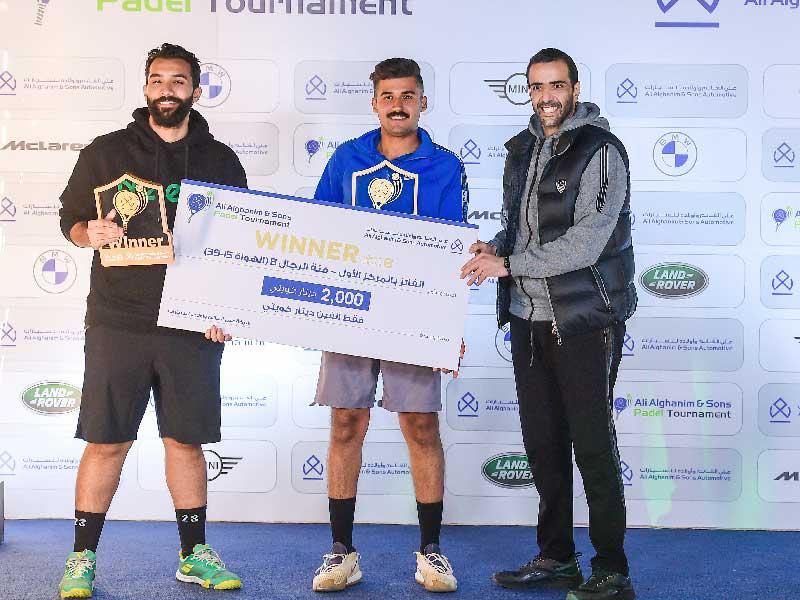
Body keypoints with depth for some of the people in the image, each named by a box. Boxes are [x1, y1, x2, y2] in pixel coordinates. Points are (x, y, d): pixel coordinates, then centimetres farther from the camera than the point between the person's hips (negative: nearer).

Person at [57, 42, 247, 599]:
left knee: (186, 440, 8)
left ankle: (195, 554, 20)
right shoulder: (106, 152, 6)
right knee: (106, 442, 1)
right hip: (118, 323, -1)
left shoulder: (221, 160, 9)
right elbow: (70, 218, 10)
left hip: (194, 325, 1)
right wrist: (90, 232, -13)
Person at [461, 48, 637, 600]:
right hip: (528, 320, 7)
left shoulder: (601, 151, -11)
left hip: (584, 321, -7)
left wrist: (509, 265, -18)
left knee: (593, 445, -3)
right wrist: (494, 247, -1)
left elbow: (586, 241, -20)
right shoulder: (522, 150, 12)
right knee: (542, 442, 12)